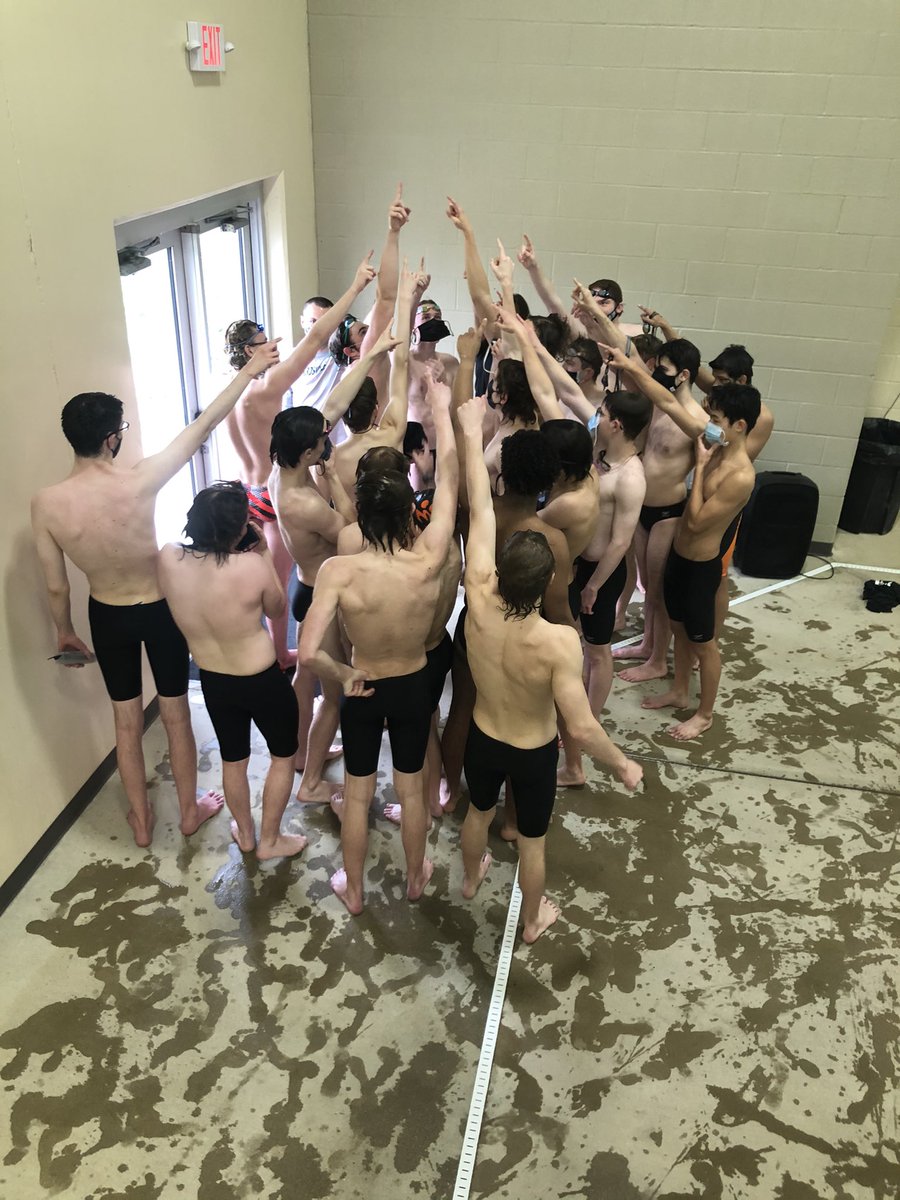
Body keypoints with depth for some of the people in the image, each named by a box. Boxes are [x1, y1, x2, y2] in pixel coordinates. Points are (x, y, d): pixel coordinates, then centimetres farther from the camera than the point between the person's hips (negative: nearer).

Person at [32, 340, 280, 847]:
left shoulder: (46, 503, -18)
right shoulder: (140, 481, -27)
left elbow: (56, 586, -7)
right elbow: (202, 427, -19)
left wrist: (64, 630, 12)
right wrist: (248, 372, -10)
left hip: (106, 616, 2)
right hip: (160, 609, -2)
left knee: (127, 722, 19)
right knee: (176, 715, 16)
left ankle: (141, 819, 36)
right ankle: (190, 810, 34)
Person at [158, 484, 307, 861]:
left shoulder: (169, 557, -17)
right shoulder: (252, 567, -29)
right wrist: (263, 553, -5)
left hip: (212, 681, 5)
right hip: (262, 681, -4)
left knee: (233, 760, 26)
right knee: (283, 755, 21)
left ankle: (245, 834, 47)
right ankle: (269, 840, 35)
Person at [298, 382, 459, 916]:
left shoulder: (339, 571, -29)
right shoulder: (429, 561, -27)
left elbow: (309, 652, -34)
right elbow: (449, 478, -15)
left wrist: (343, 675, -12)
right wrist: (442, 408, -4)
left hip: (362, 689, -1)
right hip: (415, 685, 1)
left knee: (358, 795, 20)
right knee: (411, 788, 23)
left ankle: (354, 889, 41)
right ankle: (416, 877, 46)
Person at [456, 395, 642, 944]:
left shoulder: (479, 605, -31)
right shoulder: (559, 642, -38)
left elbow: (481, 512, -25)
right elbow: (582, 726, -32)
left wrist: (473, 431, -16)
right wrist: (623, 764, -13)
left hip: (482, 739, 3)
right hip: (535, 754, -3)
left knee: (479, 812, 32)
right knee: (532, 840, 23)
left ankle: (471, 878, 62)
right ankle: (533, 920, 50)